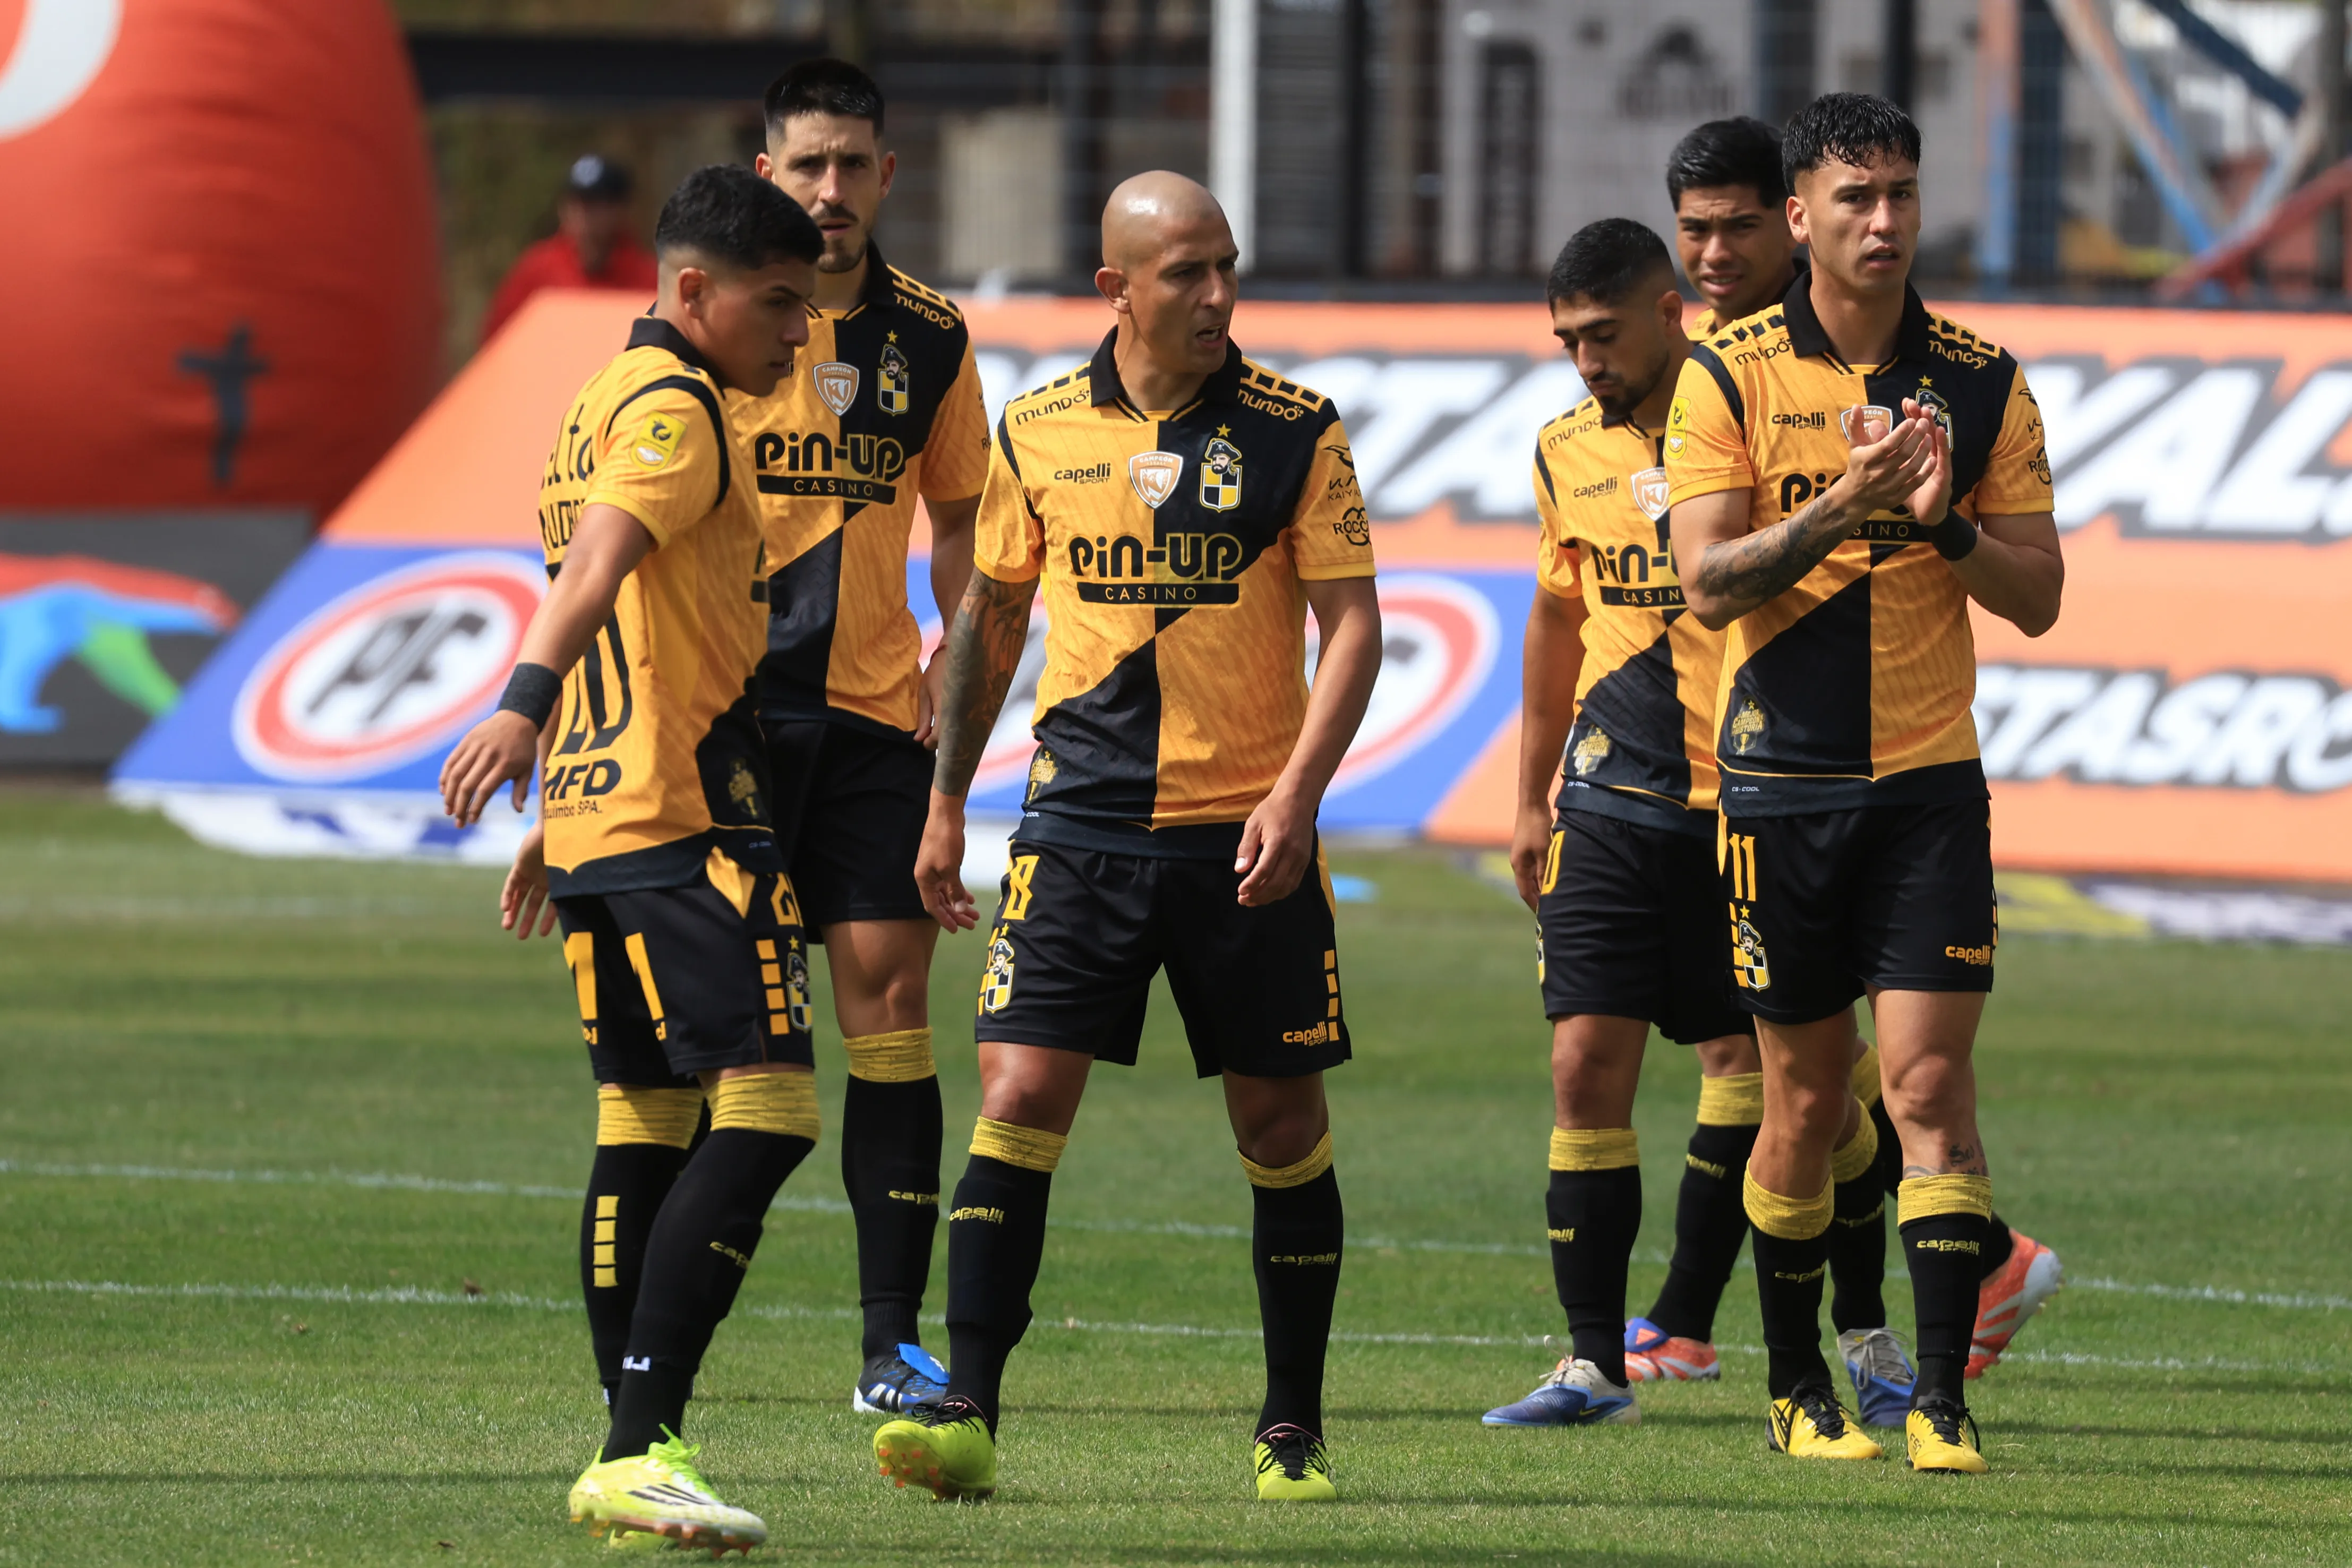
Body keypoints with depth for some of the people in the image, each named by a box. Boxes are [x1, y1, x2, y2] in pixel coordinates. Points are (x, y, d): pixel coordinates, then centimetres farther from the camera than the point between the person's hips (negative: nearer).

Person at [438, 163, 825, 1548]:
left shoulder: (617, 401, 22)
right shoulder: (675, 410, -9)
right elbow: (595, 565, -27)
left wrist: (560, 821, 39)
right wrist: (528, 702, -44)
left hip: (601, 812, 11)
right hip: (686, 822, -11)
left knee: (646, 1125, 12)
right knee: (767, 1107, -15)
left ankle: (628, 1453, 13)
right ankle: (643, 1448, -23)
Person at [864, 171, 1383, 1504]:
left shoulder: (1294, 432, -2)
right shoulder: (1040, 432, 4)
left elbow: (1353, 623, -3)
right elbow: (993, 615, 15)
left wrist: (1297, 791, -15)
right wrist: (946, 800, 14)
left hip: (1247, 833, -1)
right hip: (1083, 828, 1)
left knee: (1283, 1121, 4)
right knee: (1020, 1095, -10)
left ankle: (1294, 1427, 17)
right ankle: (970, 1417, -10)